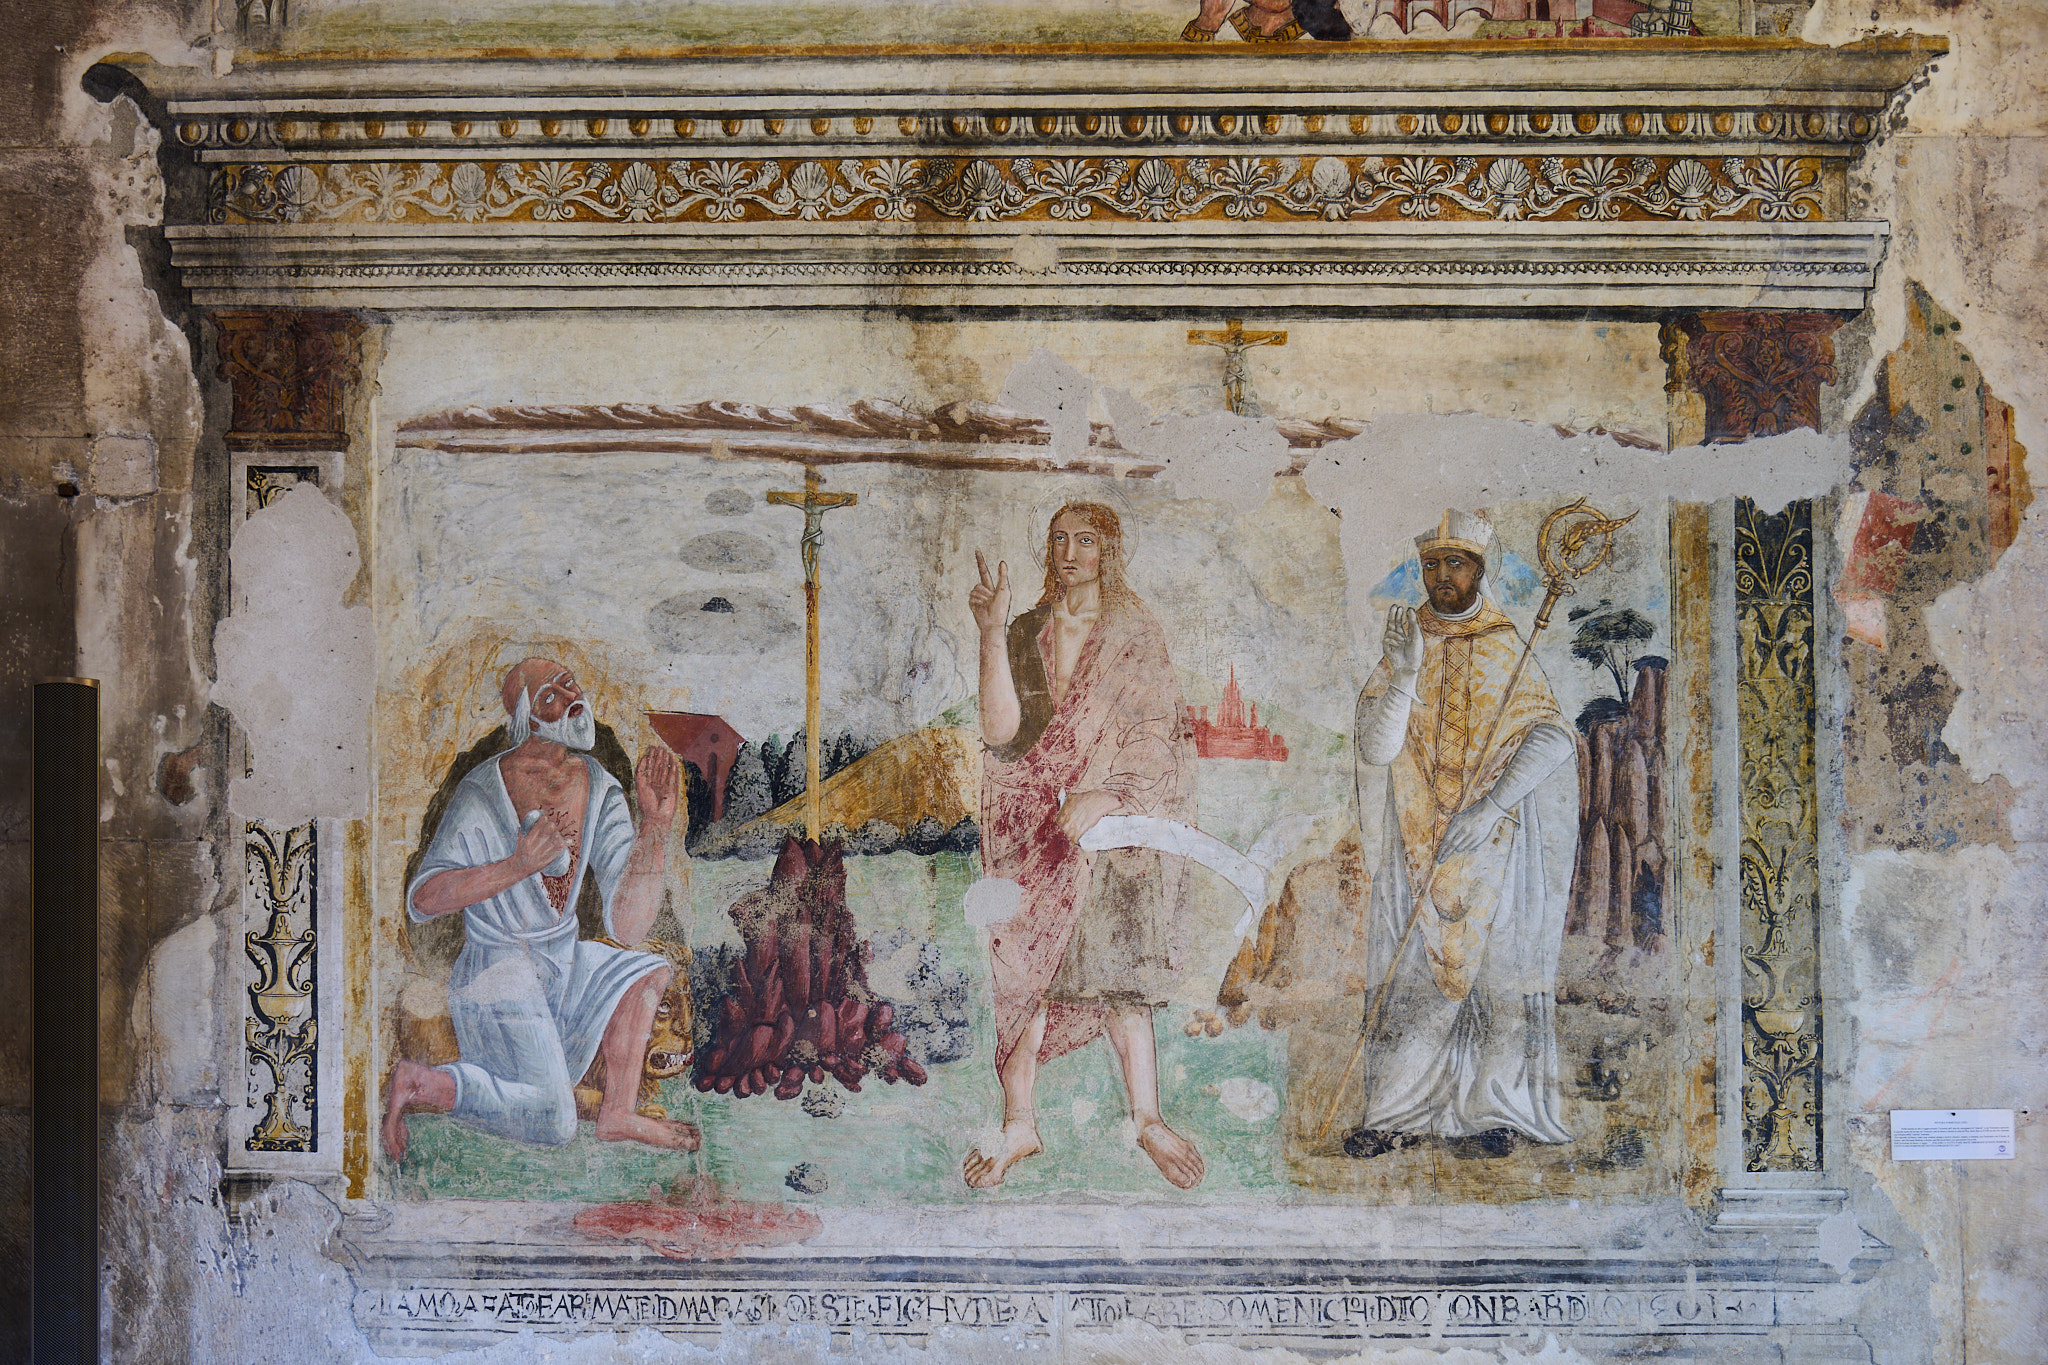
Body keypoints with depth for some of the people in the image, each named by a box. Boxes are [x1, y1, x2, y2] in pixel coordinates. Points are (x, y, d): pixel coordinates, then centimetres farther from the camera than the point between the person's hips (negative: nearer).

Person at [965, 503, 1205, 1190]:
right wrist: (991, 634, -15)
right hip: (1033, 824, 2)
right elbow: (999, 730, -7)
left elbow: (1158, 735, -4)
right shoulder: (1026, 633, 8)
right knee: (1023, 969, -3)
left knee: (1121, 974, -4)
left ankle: (1147, 1119, 8)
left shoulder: (1136, 636, 3)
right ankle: (1019, 1122, 5)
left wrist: (1101, 796, -19)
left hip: (1115, 824, -2)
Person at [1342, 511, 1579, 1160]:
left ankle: (1494, 1114, 5)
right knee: (1414, 970, -2)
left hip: (1496, 838, -2)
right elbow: (1376, 747, -2)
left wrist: (1490, 806, -20)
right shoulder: (1405, 648, 8)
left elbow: (1549, 739, -8)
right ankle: (1401, 1112, 3)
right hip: (1418, 838, 2)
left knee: (1497, 968, -3)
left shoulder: (1512, 651, 2)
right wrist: (1404, 673, -16)